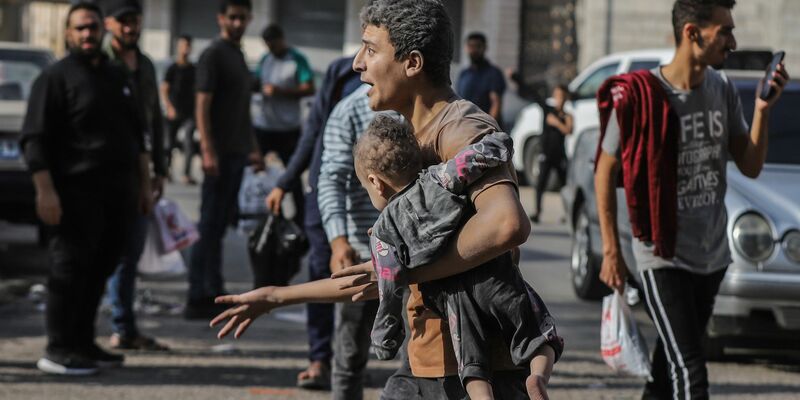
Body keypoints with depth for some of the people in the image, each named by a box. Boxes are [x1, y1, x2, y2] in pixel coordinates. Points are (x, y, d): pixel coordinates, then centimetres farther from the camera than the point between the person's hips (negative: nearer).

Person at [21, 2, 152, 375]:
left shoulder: (118, 76, 19)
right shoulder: (56, 77, -3)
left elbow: (137, 134, 25)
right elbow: (35, 139, -9)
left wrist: (144, 184, 19)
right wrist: (45, 191, -17)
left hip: (118, 193, 7)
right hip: (78, 192, -7)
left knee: (99, 270, 9)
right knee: (70, 269, -7)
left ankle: (82, 343, 18)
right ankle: (58, 350, -3)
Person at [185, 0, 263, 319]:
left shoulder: (238, 55, 17)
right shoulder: (213, 55, -8)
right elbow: (202, 105, -14)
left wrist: (253, 148, 21)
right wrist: (208, 151, -21)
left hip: (237, 152, 8)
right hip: (220, 154, -8)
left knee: (221, 224, 11)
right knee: (210, 225, -6)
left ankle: (214, 294, 16)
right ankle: (198, 299, -4)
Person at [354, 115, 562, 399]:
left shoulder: (383, 232, 2)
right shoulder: (439, 180, 1)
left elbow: (389, 292, 1)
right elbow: (498, 145, -6)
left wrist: (384, 341, 13)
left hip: (453, 298, -1)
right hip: (496, 277, 1)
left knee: (474, 371, 5)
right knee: (539, 340, 11)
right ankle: (538, 376, -20)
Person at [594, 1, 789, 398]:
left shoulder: (723, 90, 2)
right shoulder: (637, 96, -17)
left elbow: (750, 166, 6)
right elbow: (605, 172, -7)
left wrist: (762, 109, -10)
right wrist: (611, 251, -8)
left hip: (712, 255, 7)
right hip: (662, 257, -6)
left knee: (670, 363, 19)